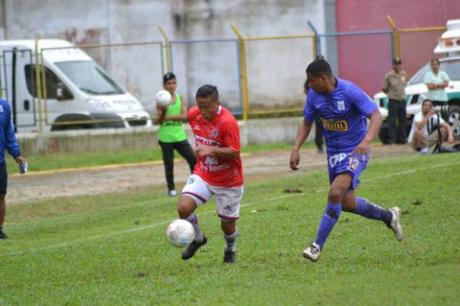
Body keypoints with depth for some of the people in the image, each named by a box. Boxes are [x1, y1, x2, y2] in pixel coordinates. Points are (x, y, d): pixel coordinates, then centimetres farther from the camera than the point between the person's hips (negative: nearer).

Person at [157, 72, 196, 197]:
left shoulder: (181, 99, 4)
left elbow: (184, 116, -8)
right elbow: (160, 120, -8)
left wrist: (169, 117, -20)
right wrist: (163, 112, -29)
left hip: (180, 136, 2)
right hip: (166, 138, -2)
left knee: (193, 159, -7)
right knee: (169, 164, 3)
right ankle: (171, 188, 16)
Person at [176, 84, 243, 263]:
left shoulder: (227, 121, -24)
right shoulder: (194, 115, -5)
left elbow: (234, 152, -27)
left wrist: (211, 150, -39)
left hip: (229, 181, -4)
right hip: (203, 175, 4)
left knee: (227, 225, 6)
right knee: (183, 207, -19)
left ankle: (230, 250, 40)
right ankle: (198, 239, 10)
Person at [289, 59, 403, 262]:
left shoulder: (349, 91, -21)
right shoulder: (314, 95, -3)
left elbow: (376, 115, -21)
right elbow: (306, 123, 11)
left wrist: (367, 140, -37)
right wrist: (296, 149, -3)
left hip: (355, 151, -7)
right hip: (333, 152, 7)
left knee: (336, 193, -23)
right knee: (347, 204, 9)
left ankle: (318, 246, -17)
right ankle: (388, 216, 34)